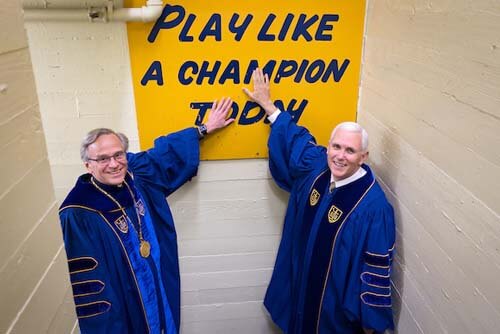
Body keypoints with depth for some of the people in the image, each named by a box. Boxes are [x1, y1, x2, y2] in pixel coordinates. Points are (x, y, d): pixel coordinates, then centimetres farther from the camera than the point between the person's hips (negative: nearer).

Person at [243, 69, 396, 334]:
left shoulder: (373, 205, -28)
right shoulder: (316, 166, -12)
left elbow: (378, 267, -21)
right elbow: (295, 137, 8)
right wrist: (267, 104, 14)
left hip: (337, 302, -5)